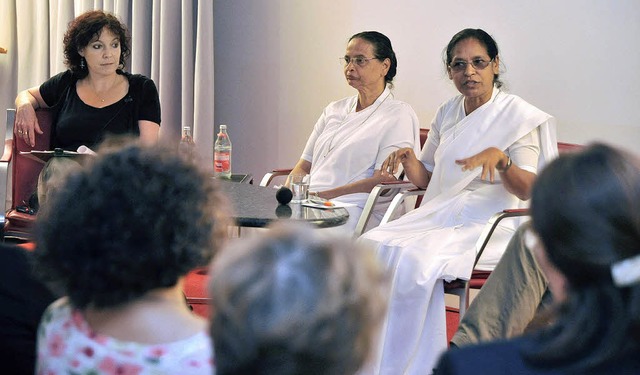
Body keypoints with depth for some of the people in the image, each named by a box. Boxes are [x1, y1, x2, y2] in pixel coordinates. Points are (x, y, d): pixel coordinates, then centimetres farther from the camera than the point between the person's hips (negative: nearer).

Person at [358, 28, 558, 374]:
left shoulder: (518, 116, -4)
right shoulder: (446, 114, 14)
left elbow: (527, 190, -11)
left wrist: (500, 158, -30)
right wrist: (409, 160, -1)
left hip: (490, 225, -6)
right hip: (440, 215, 6)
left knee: (414, 259, -31)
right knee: (372, 246, -21)